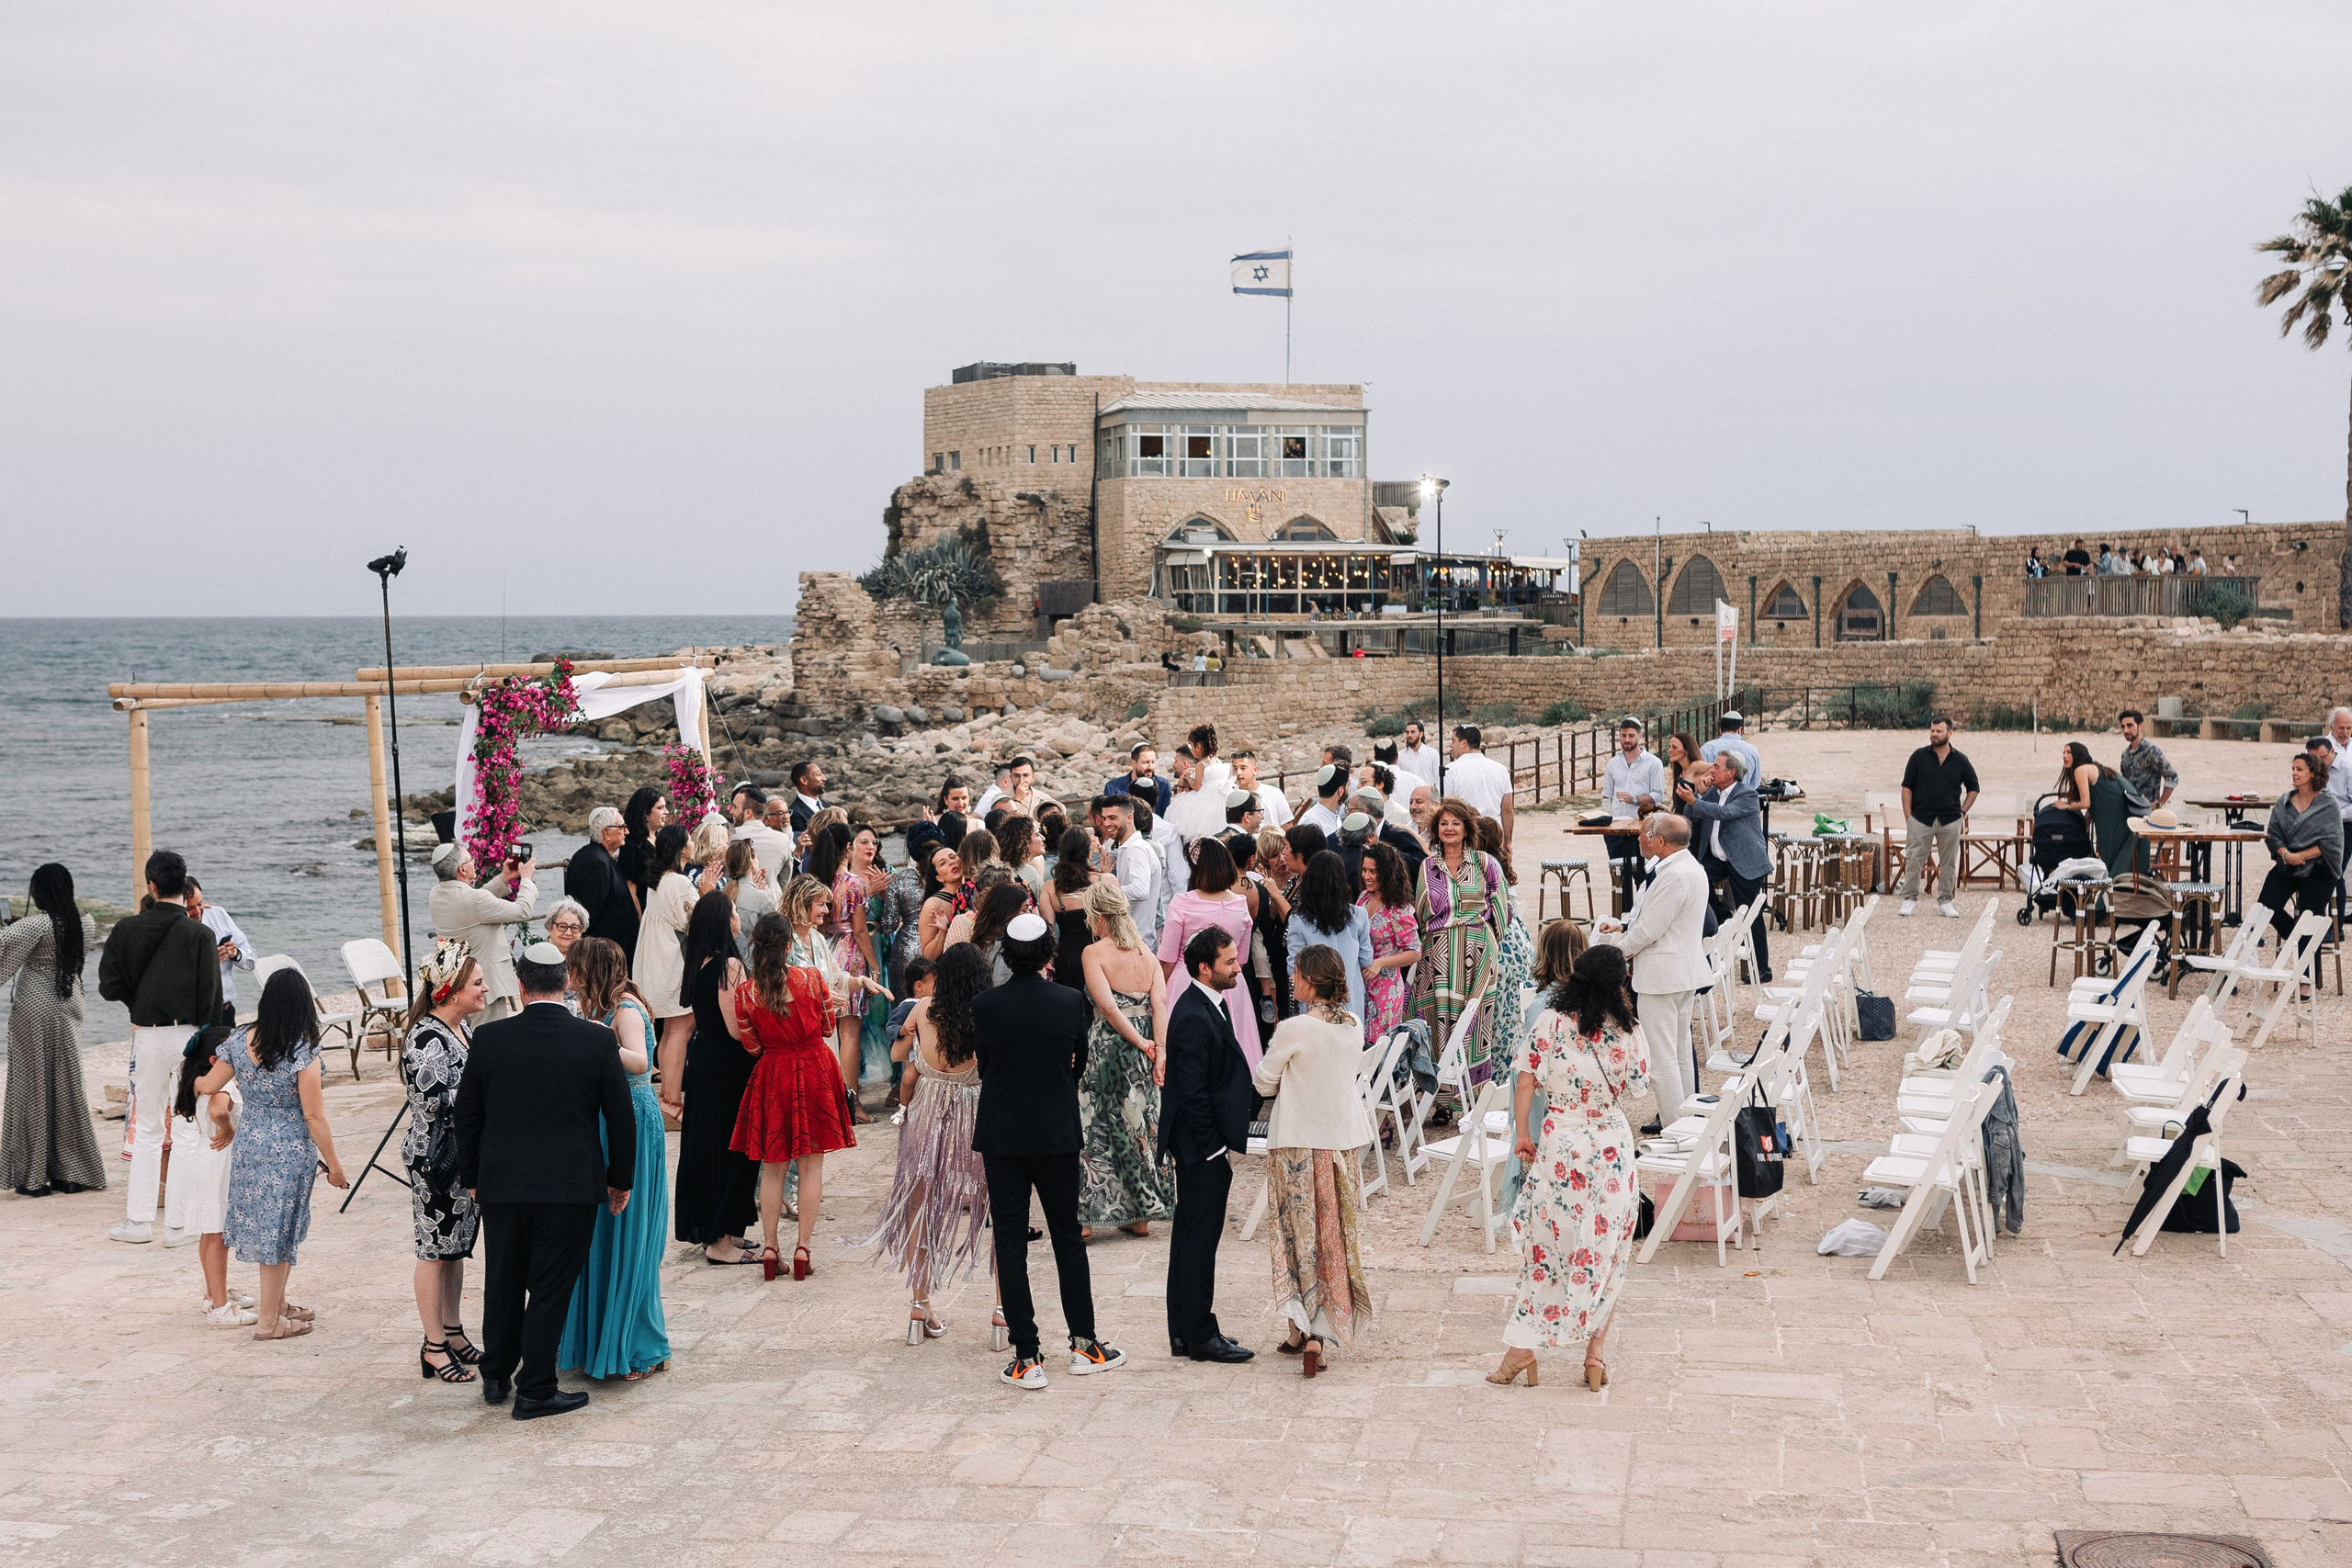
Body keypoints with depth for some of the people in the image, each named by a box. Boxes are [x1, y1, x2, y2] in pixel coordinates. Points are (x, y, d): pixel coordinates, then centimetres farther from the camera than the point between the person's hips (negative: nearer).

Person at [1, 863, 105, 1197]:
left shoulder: (38, 924, -17)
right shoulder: (84, 924, 2)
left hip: (34, 1011, -6)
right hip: (68, 1008, 6)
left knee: (32, 1088, 2)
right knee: (67, 1087, 11)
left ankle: (33, 1178, 4)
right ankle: (72, 1173, 14)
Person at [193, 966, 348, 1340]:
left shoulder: (238, 1041, -3)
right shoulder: (302, 1051, -19)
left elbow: (207, 1086, 7)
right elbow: (314, 1116, -16)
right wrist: (333, 1164, -6)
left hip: (247, 1144, 6)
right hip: (289, 1151, -6)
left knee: (263, 1224, 19)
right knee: (279, 1230, 6)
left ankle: (276, 1303, 34)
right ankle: (268, 1319, 14)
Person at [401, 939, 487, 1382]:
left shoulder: (464, 1028, 7)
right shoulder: (425, 1040, -21)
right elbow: (435, 1102, -27)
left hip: (465, 1157, 9)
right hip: (434, 1158, -9)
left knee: (458, 1246, 16)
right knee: (436, 1249, 1)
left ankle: (453, 1332, 27)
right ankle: (434, 1347, 11)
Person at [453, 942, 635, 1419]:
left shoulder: (488, 1038, -4)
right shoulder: (598, 1040, -8)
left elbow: (466, 1114, 4)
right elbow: (621, 1116, -2)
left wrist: (471, 1177, 16)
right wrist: (621, 1178, 10)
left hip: (501, 1184, 2)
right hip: (572, 1184, -2)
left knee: (502, 1284, 17)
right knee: (551, 1288, 5)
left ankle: (496, 1377, 29)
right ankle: (535, 1391, 9)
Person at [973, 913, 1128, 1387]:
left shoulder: (984, 1005, -9)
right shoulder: (1070, 1003, -8)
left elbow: (983, 1065, 3)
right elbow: (1080, 1063, 6)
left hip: (1001, 1137, -1)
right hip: (1058, 1135, 1)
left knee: (1010, 1242, 4)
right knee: (1068, 1236, 15)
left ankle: (1027, 1358, 2)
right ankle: (1083, 1344, 19)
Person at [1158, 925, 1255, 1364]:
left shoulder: (1208, 1006, 10)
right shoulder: (1194, 1018, -22)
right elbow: (1192, 1094, -22)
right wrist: (1214, 1147, -18)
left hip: (1201, 1146, 11)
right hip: (1201, 1147, -11)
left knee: (1190, 1236, 15)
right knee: (1200, 1238, -1)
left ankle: (1185, 1333, 23)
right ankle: (1199, 1336, 8)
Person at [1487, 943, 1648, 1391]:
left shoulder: (1549, 1022, -6)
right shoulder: (1626, 1031, -6)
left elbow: (1524, 1083, -5)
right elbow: (1639, 1086, 7)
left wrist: (1522, 1134, 5)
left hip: (1558, 1145, 0)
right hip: (1611, 1148, 0)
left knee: (1545, 1247, 10)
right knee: (1604, 1252, 11)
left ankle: (1521, 1349, 11)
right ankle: (1595, 1355, 12)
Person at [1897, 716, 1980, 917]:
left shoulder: (1960, 760, 5)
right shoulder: (1919, 756, 3)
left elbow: (1973, 788, 16)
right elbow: (1907, 787, 3)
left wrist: (1963, 811, 5)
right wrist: (1908, 816, -4)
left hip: (1950, 821, 1)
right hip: (1920, 818, -1)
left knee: (1948, 863, 5)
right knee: (1913, 860, -3)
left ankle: (1945, 901, 14)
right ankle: (1909, 899, 6)